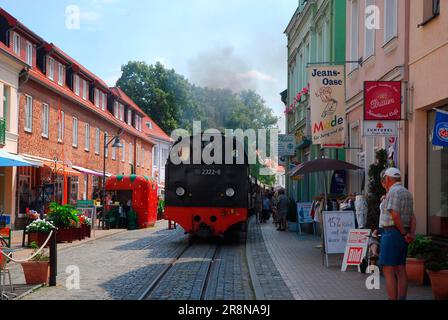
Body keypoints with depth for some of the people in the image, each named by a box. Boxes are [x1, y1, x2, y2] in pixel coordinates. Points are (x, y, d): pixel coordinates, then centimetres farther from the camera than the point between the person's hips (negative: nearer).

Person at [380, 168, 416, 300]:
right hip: (402, 235, 9)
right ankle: (402, 298, 10)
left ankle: (392, 298, -10)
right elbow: (412, 216, 10)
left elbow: (395, 215, -20)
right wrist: (412, 233, -2)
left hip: (392, 233, -9)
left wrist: (405, 234, -11)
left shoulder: (393, 191, -12)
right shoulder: (407, 193, 17)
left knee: (388, 271, -8)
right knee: (401, 270, 9)